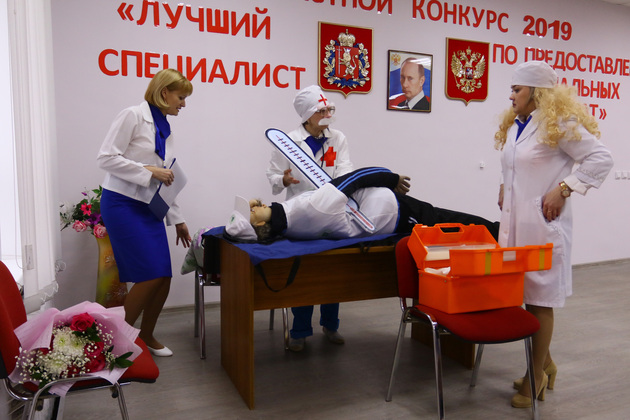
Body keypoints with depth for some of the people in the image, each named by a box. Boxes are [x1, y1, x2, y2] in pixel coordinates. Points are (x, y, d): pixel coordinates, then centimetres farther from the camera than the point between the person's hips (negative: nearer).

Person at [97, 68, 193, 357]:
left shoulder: (165, 128, 16)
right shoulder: (133, 116, -7)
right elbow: (106, 158, -14)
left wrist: (177, 220, 17)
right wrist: (148, 171, -17)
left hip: (149, 207, 7)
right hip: (122, 204, -7)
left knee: (164, 278, 3)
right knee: (151, 276, -12)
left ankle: (146, 336, 23)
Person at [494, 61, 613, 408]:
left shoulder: (559, 123, -9)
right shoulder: (514, 126, 16)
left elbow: (601, 158, -12)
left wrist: (563, 190, -17)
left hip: (542, 224, -8)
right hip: (513, 222, 8)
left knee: (539, 300, 2)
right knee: (521, 293, 11)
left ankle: (537, 374, 17)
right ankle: (545, 363, 29)